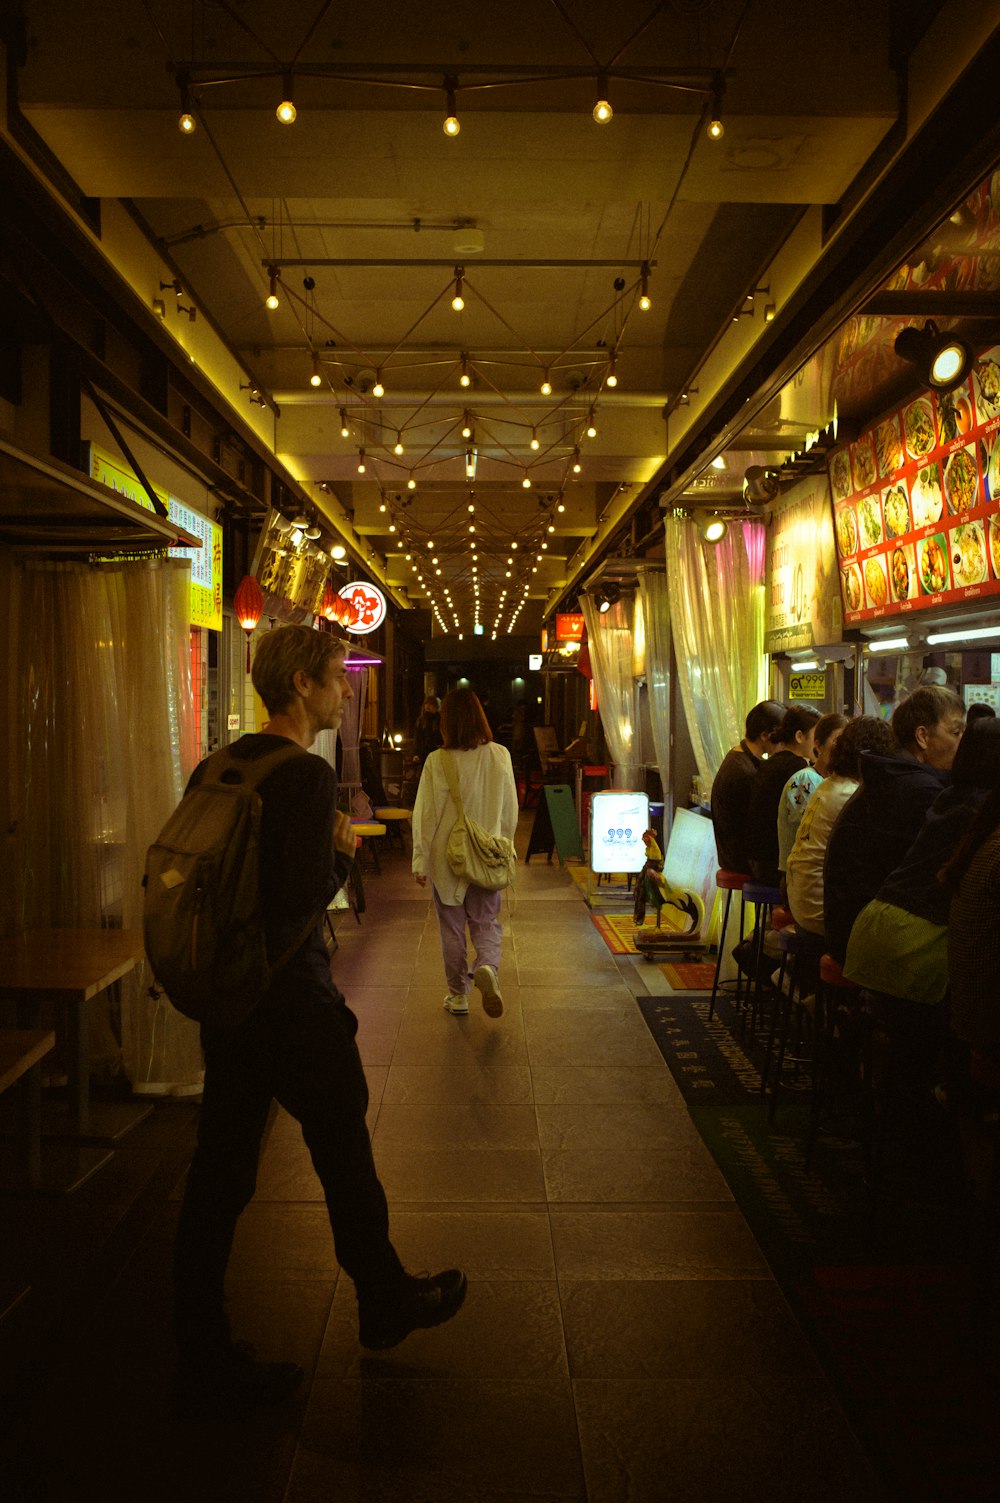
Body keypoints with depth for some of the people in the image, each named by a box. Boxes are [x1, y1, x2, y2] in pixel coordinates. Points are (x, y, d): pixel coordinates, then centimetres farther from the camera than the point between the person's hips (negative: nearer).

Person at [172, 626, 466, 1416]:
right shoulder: (308, 775, -19)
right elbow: (306, 898, -26)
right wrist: (344, 852, -9)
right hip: (292, 1001, -7)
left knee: (219, 1172, 13)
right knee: (345, 1155, 14)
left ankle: (205, 1361, 25)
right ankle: (386, 1302, 37)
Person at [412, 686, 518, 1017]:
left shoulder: (437, 761, -15)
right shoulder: (500, 756, -7)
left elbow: (425, 816, -10)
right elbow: (510, 811, 2)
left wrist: (420, 861, -1)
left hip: (447, 857, -1)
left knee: (452, 928, 14)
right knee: (487, 924, 14)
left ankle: (458, 995, 23)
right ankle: (487, 968, -15)